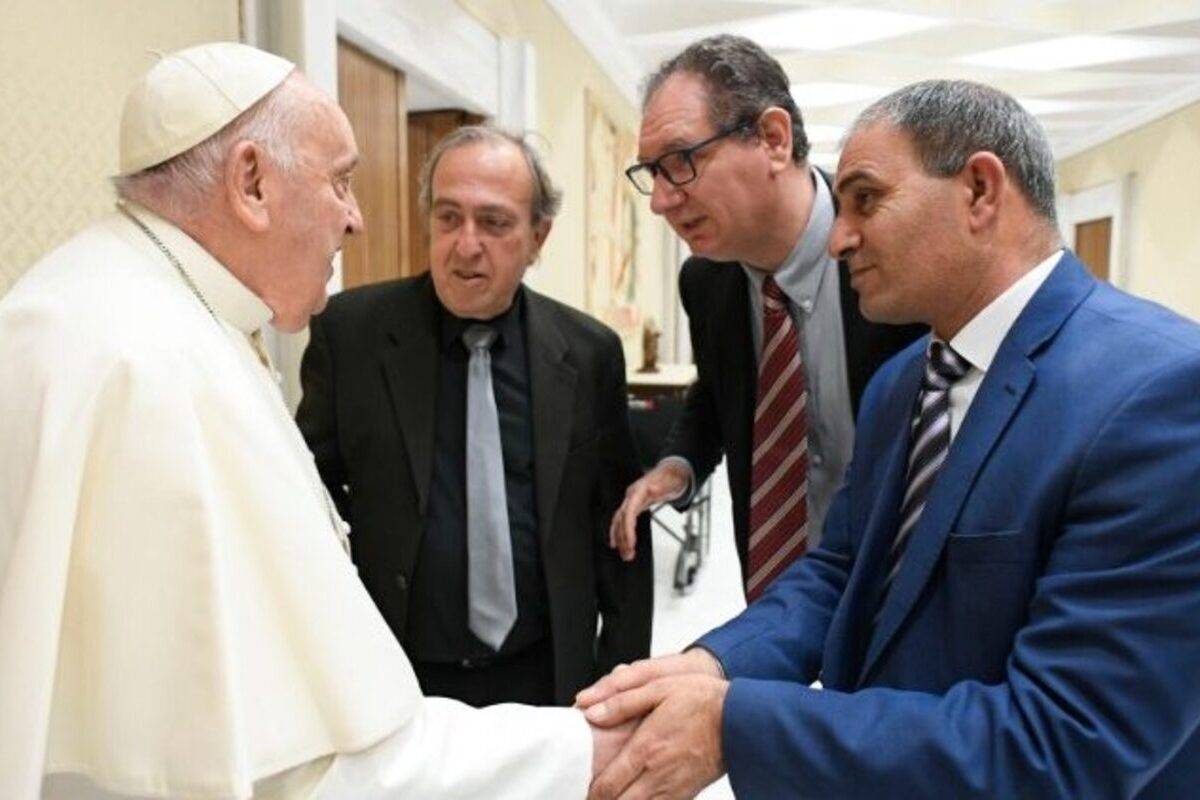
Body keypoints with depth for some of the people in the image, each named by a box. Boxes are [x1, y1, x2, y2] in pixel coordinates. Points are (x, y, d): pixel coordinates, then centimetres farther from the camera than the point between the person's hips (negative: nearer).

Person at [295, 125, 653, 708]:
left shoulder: (590, 352, -6)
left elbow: (616, 528, 1)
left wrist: (622, 673, 1)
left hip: (544, 676, 1)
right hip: (396, 681, 0)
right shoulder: (351, 330, -9)